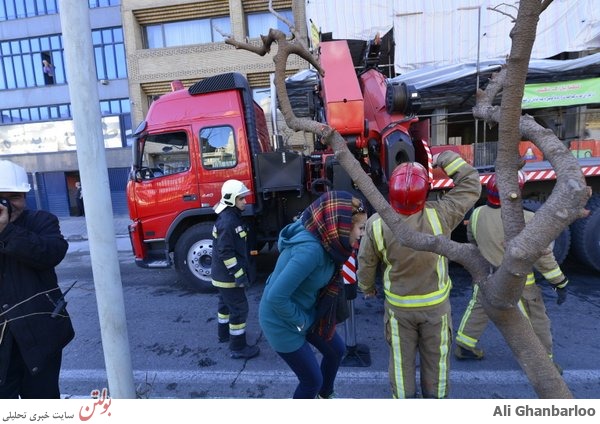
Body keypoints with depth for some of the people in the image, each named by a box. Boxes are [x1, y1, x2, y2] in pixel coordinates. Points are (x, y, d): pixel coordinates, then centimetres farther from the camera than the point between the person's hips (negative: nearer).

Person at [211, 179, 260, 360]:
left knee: (226, 303, 24)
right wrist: (239, 274, -24)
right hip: (228, 275, -10)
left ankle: (224, 333, 42)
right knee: (239, 309, -2)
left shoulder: (232, 217, 8)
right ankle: (238, 347, 8)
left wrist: (241, 271, 22)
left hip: (223, 273, 10)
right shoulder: (227, 221, -24)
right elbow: (225, 252, -26)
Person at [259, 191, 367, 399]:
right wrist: (301, 322, -18)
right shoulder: (310, 249, -36)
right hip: (281, 322, -8)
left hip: (305, 312, 8)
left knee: (336, 350, 22)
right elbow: (276, 296, -35)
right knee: (312, 380, 7)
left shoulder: (325, 239, -9)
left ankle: (325, 395, 49)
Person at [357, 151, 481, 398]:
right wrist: (445, 159, -8)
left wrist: (367, 287, 11)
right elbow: (471, 186, -11)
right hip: (436, 304, 0)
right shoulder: (439, 216, -26)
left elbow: (366, 264, -8)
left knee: (401, 359, 19)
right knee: (436, 358, 21)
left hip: (397, 306, 1)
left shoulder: (377, 225, -22)